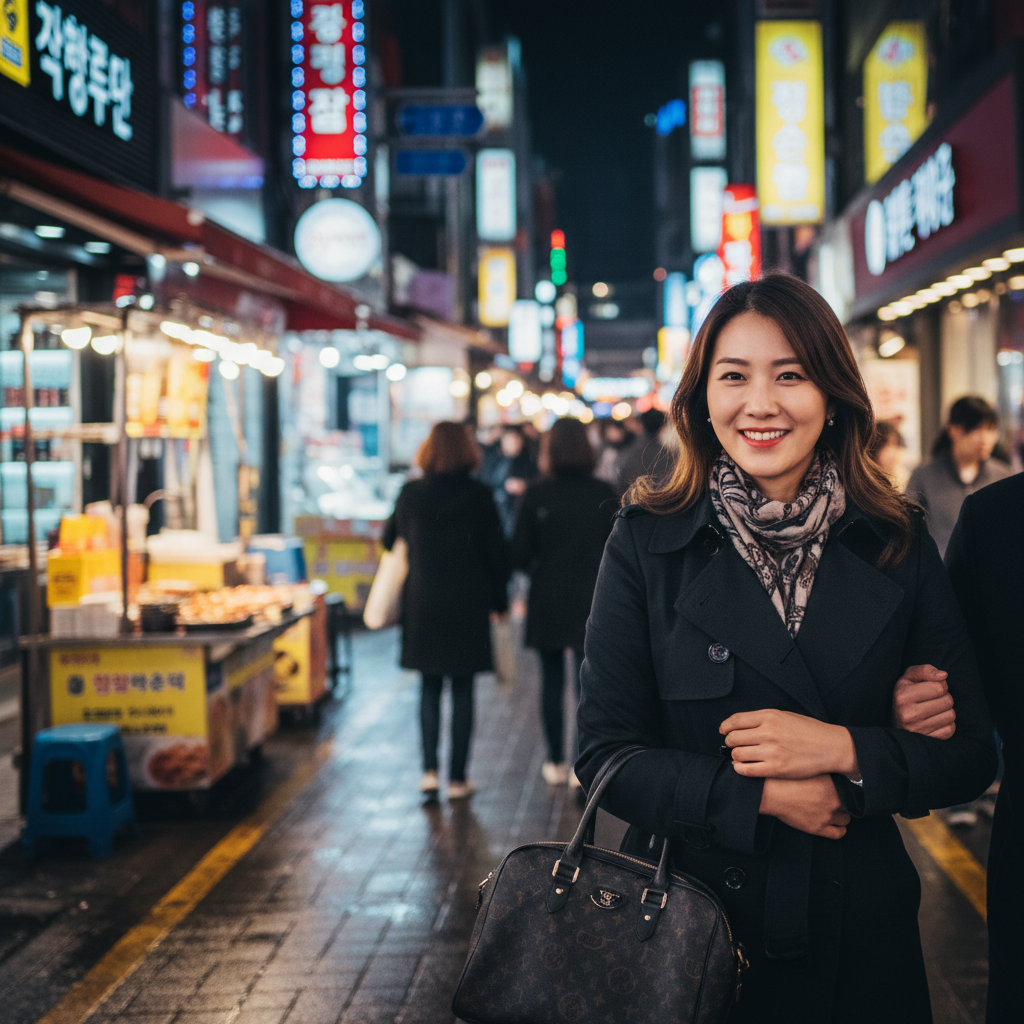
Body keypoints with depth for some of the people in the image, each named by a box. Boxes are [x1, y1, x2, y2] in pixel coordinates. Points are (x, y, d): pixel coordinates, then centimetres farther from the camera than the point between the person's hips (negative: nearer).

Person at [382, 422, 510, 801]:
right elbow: (496, 551, -3)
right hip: (468, 603, -2)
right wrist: (499, 599, 7)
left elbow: (391, 540, 10)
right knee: (462, 691, 6)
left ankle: (430, 770, 0)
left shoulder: (410, 493, -3)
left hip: (422, 602, 2)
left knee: (430, 688, 12)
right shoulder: (479, 495, -8)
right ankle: (457, 778, 8)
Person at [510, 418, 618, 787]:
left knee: (552, 681, 13)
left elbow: (519, 554, -6)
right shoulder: (604, 494, -6)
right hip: (591, 601, 0)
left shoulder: (536, 494, -8)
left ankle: (556, 763, 21)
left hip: (547, 601, 0)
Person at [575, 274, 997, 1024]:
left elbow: (973, 752, -1)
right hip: (688, 927, -1)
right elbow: (606, 753, -7)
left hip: (857, 938, 1)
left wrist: (846, 751, -18)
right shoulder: (647, 544, -5)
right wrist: (761, 796, -18)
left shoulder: (896, 548, -2)